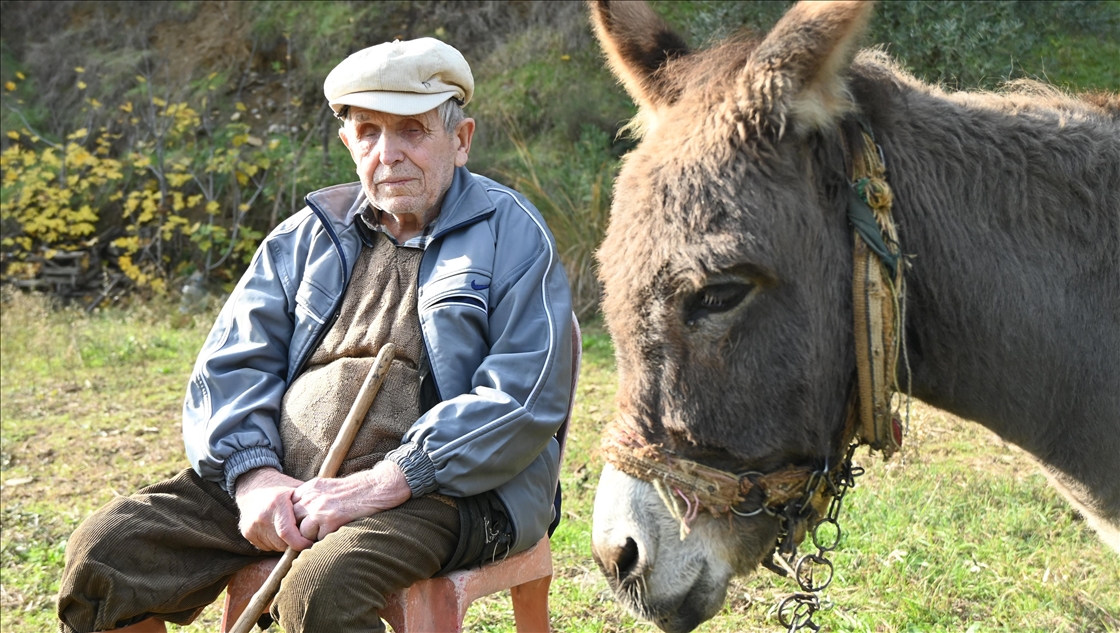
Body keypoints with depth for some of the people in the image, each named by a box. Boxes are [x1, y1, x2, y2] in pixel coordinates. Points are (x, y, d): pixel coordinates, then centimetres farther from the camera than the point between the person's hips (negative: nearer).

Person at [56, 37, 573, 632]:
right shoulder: (308, 235, 17)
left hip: (440, 491, -5)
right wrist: (253, 473, -10)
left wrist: (382, 483, -18)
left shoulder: (510, 233, 2)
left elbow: (528, 398, -10)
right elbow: (229, 365, 11)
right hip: (285, 483, 5)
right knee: (103, 551, -12)